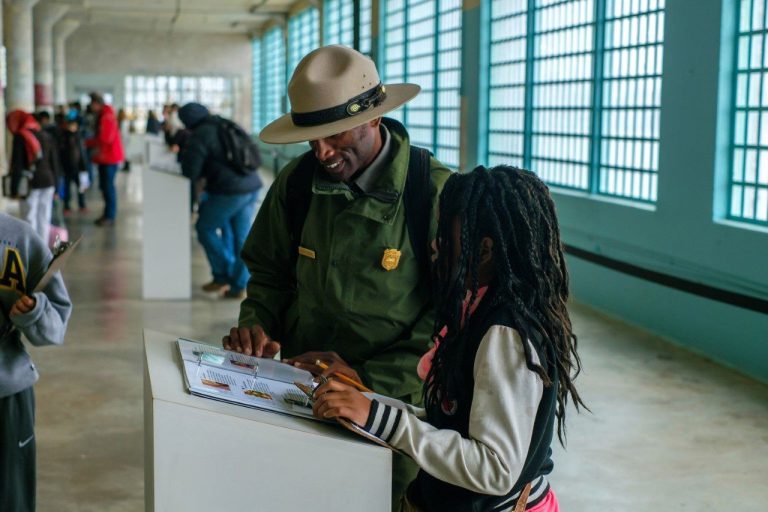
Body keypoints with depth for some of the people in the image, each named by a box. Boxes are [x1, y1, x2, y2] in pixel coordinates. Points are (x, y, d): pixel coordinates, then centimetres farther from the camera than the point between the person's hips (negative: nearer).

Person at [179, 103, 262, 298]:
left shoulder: (199, 136, -7)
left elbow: (190, 171, -9)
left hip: (230, 190, -8)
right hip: (252, 186, 8)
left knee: (205, 227, 10)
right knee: (241, 237, 13)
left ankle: (223, 276, 12)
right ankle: (239, 286, 17)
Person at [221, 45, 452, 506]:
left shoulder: (435, 192, -16)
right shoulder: (298, 182, -2)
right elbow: (270, 272, 12)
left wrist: (371, 378, -20)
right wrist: (257, 325, -8)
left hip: (394, 399, -3)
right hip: (301, 389, 4)